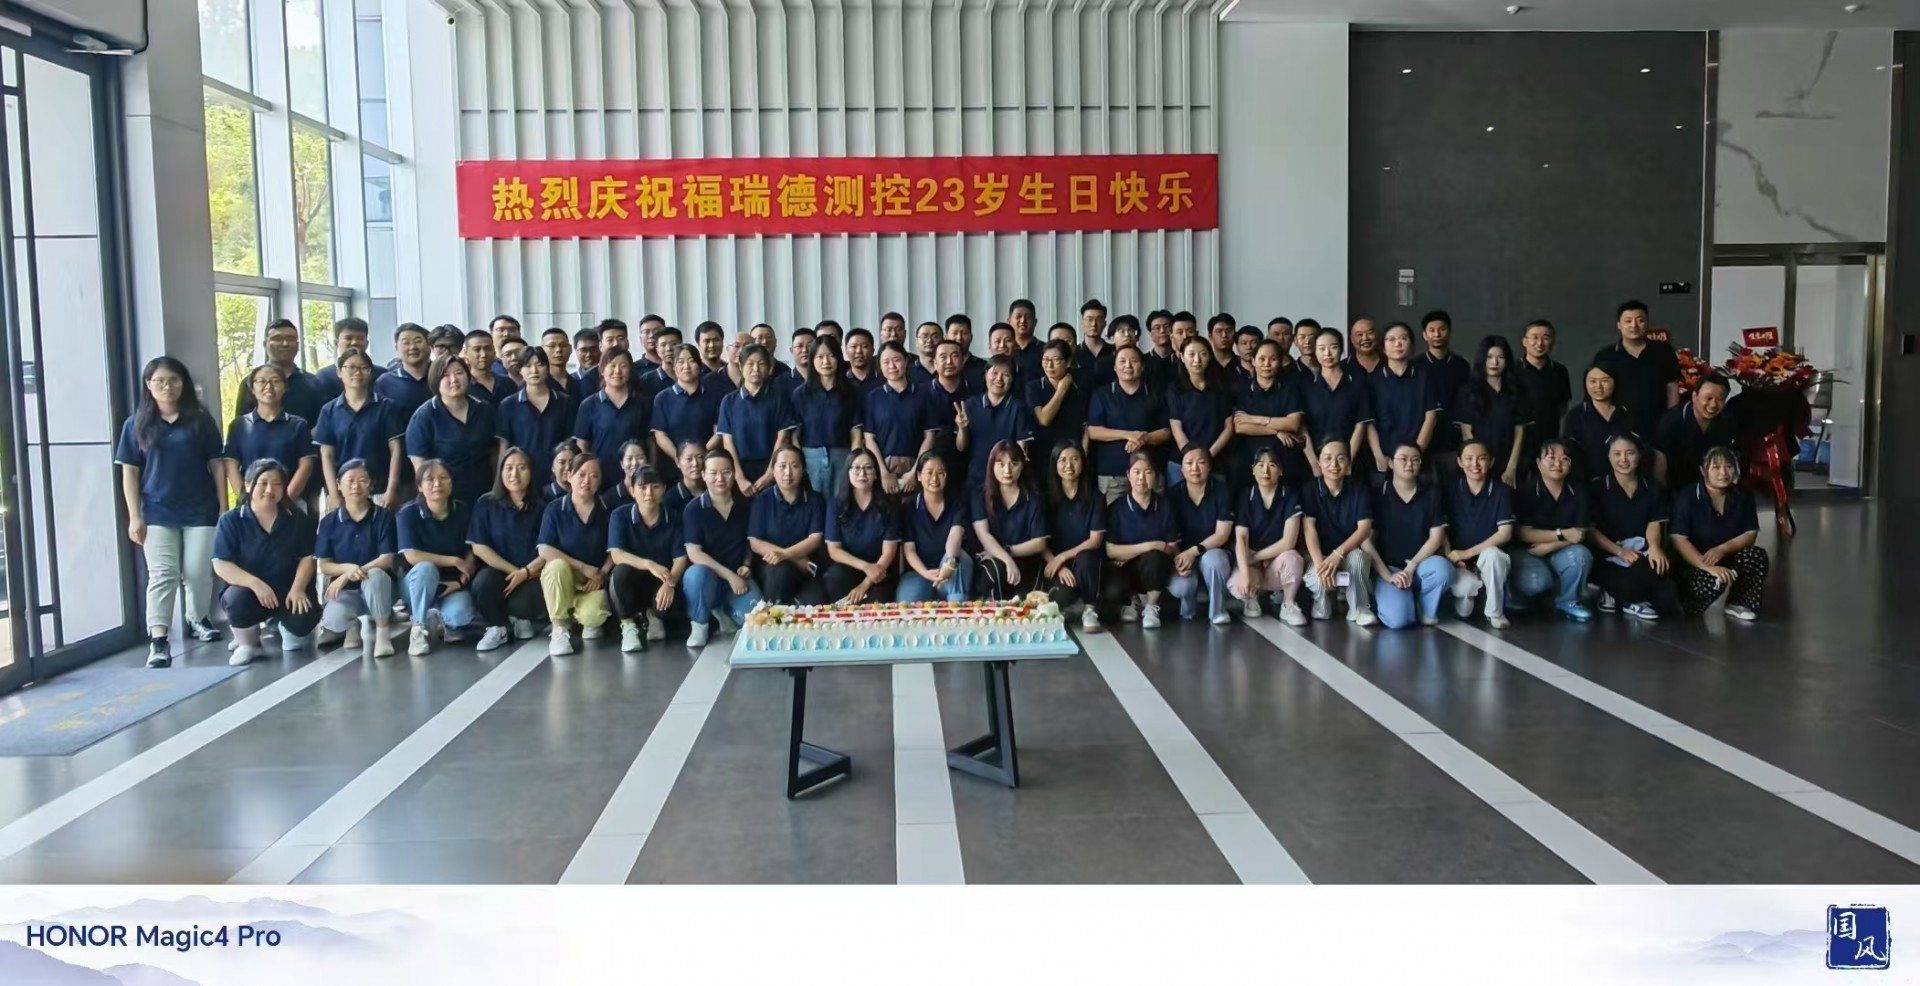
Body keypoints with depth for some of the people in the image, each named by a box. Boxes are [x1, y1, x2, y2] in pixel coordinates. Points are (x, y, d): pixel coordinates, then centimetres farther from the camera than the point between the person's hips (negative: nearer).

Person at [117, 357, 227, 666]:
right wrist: (134, 517, -3)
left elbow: (216, 465, 4)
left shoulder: (200, 421, 3)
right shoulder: (136, 425, 3)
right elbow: (129, 472, 3)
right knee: (162, 576, -7)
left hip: (200, 510, 0)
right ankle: (158, 640, -12)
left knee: (198, 573, 5)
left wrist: (224, 508, 0)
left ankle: (197, 619, 30)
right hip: (158, 513, 0)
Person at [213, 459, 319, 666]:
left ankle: (288, 630, 15)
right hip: (248, 589, -2)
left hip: (287, 591, 2)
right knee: (237, 599, -37)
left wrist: (297, 588, -19)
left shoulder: (297, 519, 3)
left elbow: (307, 559, 0)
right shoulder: (230, 520, -4)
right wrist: (255, 583, -27)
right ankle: (248, 644, -3)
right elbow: (221, 565, -12)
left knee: (305, 616, -28)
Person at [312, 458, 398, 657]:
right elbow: (323, 565, 0)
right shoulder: (329, 520, 1)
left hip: (376, 588, -1)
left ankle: (382, 635, -20)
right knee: (335, 620, -33)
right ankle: (356, 625, 6)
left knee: (374, 575, -38)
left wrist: (348, 575, -20)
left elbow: (387, 559, -11)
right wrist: (347, 568, -23)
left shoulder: (384, 516, -4)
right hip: (344, 589, 1)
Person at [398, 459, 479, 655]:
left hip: (452, 584, 1)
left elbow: (471, 554, 1)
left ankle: (438, 620, 8)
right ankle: (419, 628, -16)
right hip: (418, 584, -1)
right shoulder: (408, 513, -11)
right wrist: (454, 561, -19)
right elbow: (412, 556, -21)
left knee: (461, 614, -32)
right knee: (425, 568, -37)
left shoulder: (463, 511, -2)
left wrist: (461, 582, -16)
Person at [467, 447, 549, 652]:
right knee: (483, 582, -35)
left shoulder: (542, 507, 2)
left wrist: (525, 572, -21)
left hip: (531, 576, 0)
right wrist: (513, 570, -13)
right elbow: (479, 547, -5)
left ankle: (520, 618, 11)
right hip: (497, 570, 0)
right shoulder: (485, 504, 1)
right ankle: (497, 627, -3)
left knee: (522, 602, -32)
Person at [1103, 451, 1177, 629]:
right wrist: (1149, 546, -19)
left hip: (1152, 569, 1)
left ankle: (1151, 606, -7)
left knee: (1154, 557, -35)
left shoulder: (1165, 506, -2)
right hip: (1123, 566, 0)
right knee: (1113, 592, -34)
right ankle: (1132, 600, 7)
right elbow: (1111, 550, -11)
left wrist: (1130, 553, -14)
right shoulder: (1116, 508, -6)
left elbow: (1173, 549, -5)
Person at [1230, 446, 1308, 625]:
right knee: (1237, 586, -32)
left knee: (1291, 557, -36)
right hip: (1253, 565, 1)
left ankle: (1288, 605, -8)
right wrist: (1245, 573, -31)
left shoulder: (1290, 497, -10)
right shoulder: (1245, 498, -5)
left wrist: (1255, 557, -16)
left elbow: (1288, 542, -19)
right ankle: (1251, 597, 8)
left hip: (1279, 563, -1)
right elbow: (1240, 539, -16)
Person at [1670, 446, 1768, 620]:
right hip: (1693, 563, -5)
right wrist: (1708, 566, -34)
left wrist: (1722, 550, -23)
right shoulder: (1686, 498, -16)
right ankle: (1687, 604, -1)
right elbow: (1679, 540, -23)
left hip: (1727, 559, 5)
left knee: (1758, 555, -22)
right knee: (1713, 581, -35)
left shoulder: (1743, 497, 0)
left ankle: (1738, 604, -2)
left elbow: (1750, 535, -3)